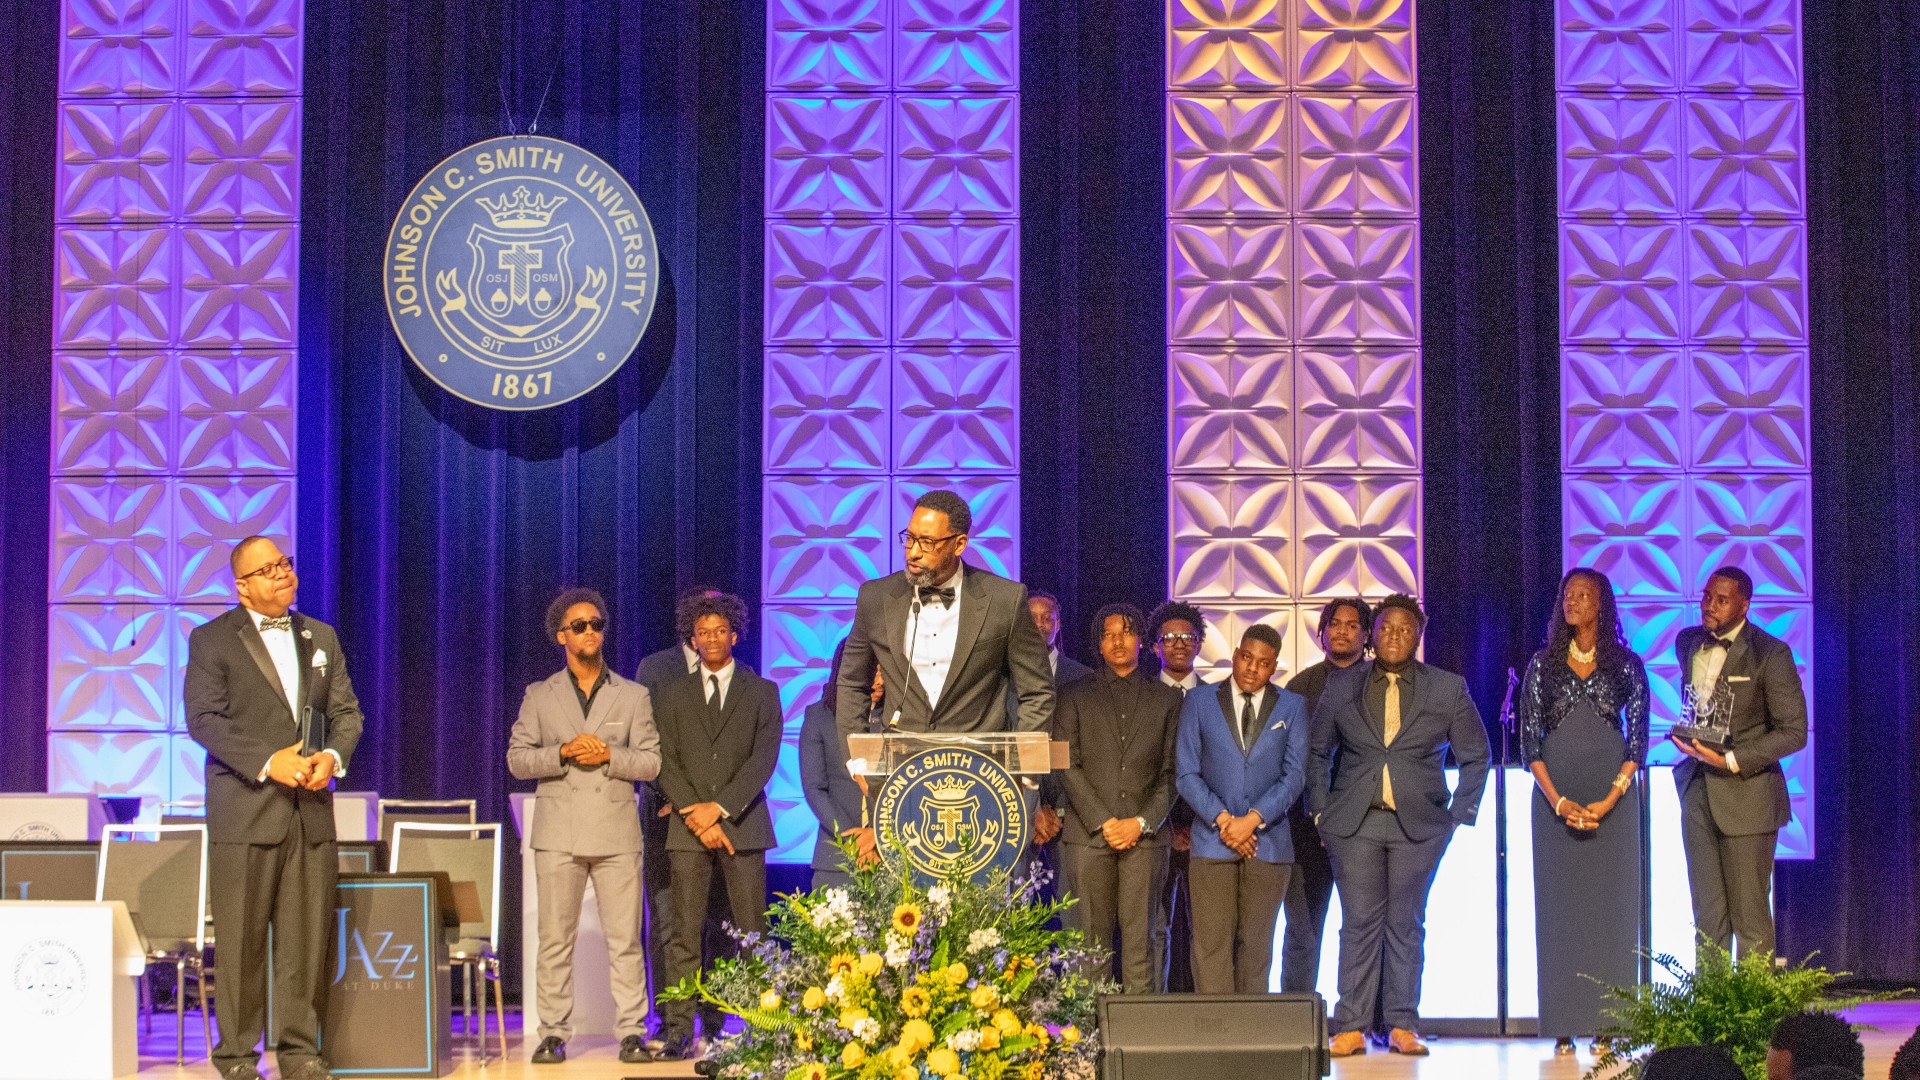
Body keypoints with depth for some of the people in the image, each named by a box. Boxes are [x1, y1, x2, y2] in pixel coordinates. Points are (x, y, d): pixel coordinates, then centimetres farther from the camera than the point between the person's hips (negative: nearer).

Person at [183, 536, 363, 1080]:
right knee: (241, 941, -1)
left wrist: (334, 756, -6)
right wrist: (267, 762, -18)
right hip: (245, 811, -4)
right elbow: (203, 719, -8)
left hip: (311, 811, 4)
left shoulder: (321, 637, 16)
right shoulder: (211, 639, 1)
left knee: (307, 938, 4)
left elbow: (346, 710, 15)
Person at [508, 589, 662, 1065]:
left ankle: (632, 1033, 0)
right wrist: (563, 753, -11)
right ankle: (553, 1034, 5)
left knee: (625, 940, -3)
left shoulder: (634, 696, 12)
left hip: (616, 833, 0)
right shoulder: (539, 696, 12)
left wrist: (608, 755, -11)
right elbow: (517, 758, 5)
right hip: (558, 834, 0)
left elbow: (651, 762, 5)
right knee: (555, 940, 1)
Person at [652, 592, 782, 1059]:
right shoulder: (674, 697, 14)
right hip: (688, 828, 1)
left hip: (743, 826, -1)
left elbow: (764, 759, -1)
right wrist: (696, 816, -8)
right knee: (684, 935, -3)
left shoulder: (762, 693, 9)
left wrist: (720, 807, -11)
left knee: (751, 933, -2)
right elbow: (667, 764, 5)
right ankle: (679, 1030, -3)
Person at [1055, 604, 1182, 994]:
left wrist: (1141, 822, -6)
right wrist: (1103, 821, -7)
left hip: (1143, 835, 0)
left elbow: (1170, 773, 9)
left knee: (1139, 939, -4)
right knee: (1092, 941, -3)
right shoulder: (1076, 696, 12)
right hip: (1089, 834, 0)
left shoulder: (1165, 700, 14)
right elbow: (1067, 767, 3)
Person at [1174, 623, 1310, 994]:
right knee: (1211, 942, -7)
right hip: (1212, 840, -1)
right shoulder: (1199, 703, 8)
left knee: (1256, 944, 3)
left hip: (1268, 842, 1)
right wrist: (1222, 819, -9)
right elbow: (1187, 773, 3)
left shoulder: (1292, 707, 10)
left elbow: (1295, 774, 2)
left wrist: (1253, 819, -10)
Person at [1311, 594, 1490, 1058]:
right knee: (1359, 924, -2)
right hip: (1355, 824, 0)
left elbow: (1476, 756, 9)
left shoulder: (1448, 689, 4)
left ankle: (1402, 1027, 9)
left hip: (1419, 827, 0)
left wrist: (1459, 816, 3)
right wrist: (1321, 810, 6)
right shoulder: (1341, 686, 6)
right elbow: (1317, 751, 13)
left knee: (1406, 926, 3)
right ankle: (1351, 1028, 1)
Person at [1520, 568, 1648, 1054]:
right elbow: (1529, 739, 2)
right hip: (1555, 798, 1)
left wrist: (1609, 800, -11)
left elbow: (1637, 740, 1)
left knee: (1611, 905, -1)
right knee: (1559, 905, -1)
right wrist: (1558, 801, -9)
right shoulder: (1543, 664, 6)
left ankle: (1608, 1023, 2)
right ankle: (1564, 1027, 1)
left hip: (1613, 798, 0)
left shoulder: (1627, 664, 4)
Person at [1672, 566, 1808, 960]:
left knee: (1750, 917, -2)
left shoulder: (1770, 653, -9)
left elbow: (1793, 732, -11)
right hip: (1697, 791, 6)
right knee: (1707, 916, 6)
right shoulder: (1688, 643, 10)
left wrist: (1730, 761, -18)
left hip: (1745, 794, -5)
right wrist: (1687, 740, 9)